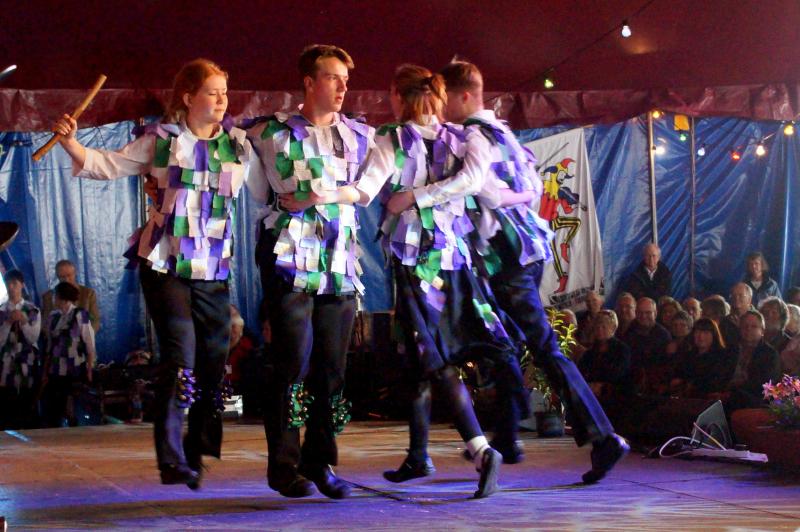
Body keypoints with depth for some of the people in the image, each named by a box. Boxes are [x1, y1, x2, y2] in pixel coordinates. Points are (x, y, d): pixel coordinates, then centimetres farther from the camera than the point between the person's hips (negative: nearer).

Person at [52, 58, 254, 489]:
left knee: (213, 362, 5)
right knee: (180, 357, -15)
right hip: (164, 264, -4)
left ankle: (195, 454, 20)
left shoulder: (236, 144, 8)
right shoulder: (162, 139, 2)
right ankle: (171, 458, -11)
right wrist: (70, 142, -10)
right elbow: (109, 165, 3)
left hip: (213, 270, 4)